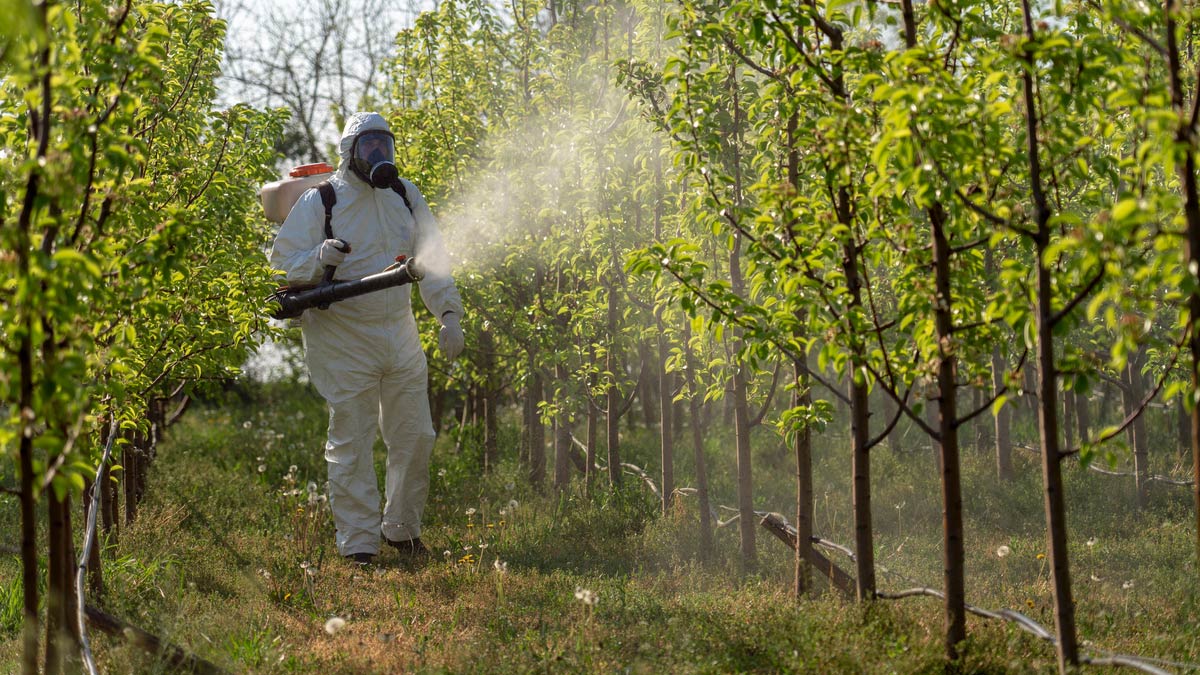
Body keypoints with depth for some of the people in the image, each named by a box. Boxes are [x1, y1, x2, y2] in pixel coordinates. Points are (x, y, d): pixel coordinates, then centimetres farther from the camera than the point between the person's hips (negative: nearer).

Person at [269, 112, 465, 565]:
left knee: (415, 437, 9)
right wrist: (319, 258, -27)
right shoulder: (319, 202, -6)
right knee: (351, 443, -4)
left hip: (400, 335, 5)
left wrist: (449, 314, 7)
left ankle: (402, 529, 26)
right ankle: (358, 543, 1)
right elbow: (283, 263, -7)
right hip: (342, 339, -5)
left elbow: (431, 260, 15)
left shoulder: (405, 196, 8)